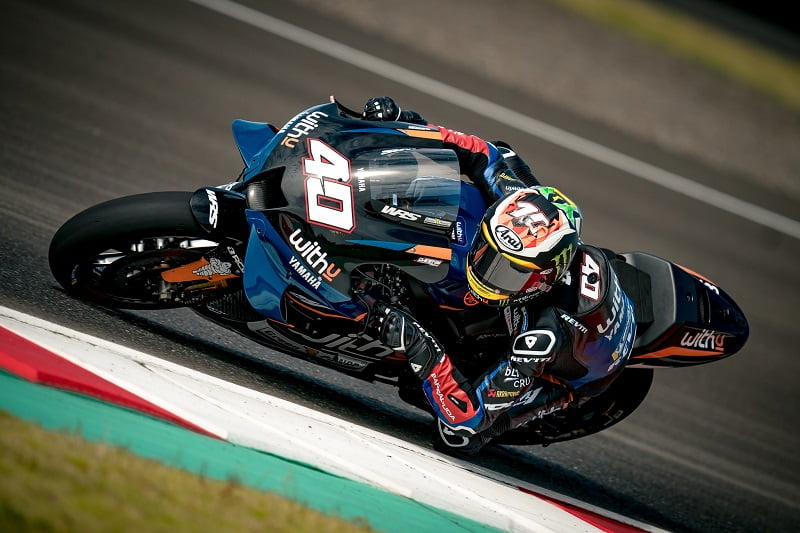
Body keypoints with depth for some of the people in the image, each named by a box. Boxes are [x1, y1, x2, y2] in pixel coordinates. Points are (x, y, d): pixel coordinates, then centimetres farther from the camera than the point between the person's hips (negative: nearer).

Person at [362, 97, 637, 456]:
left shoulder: (544, 334, -48)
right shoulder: (545, 211, -34)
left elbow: (465, 421, -45)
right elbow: (487, 156, -18)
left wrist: (421, 353, -54)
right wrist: (406, 123, -27)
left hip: (578, 371, -6)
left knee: (457, 436, -23)